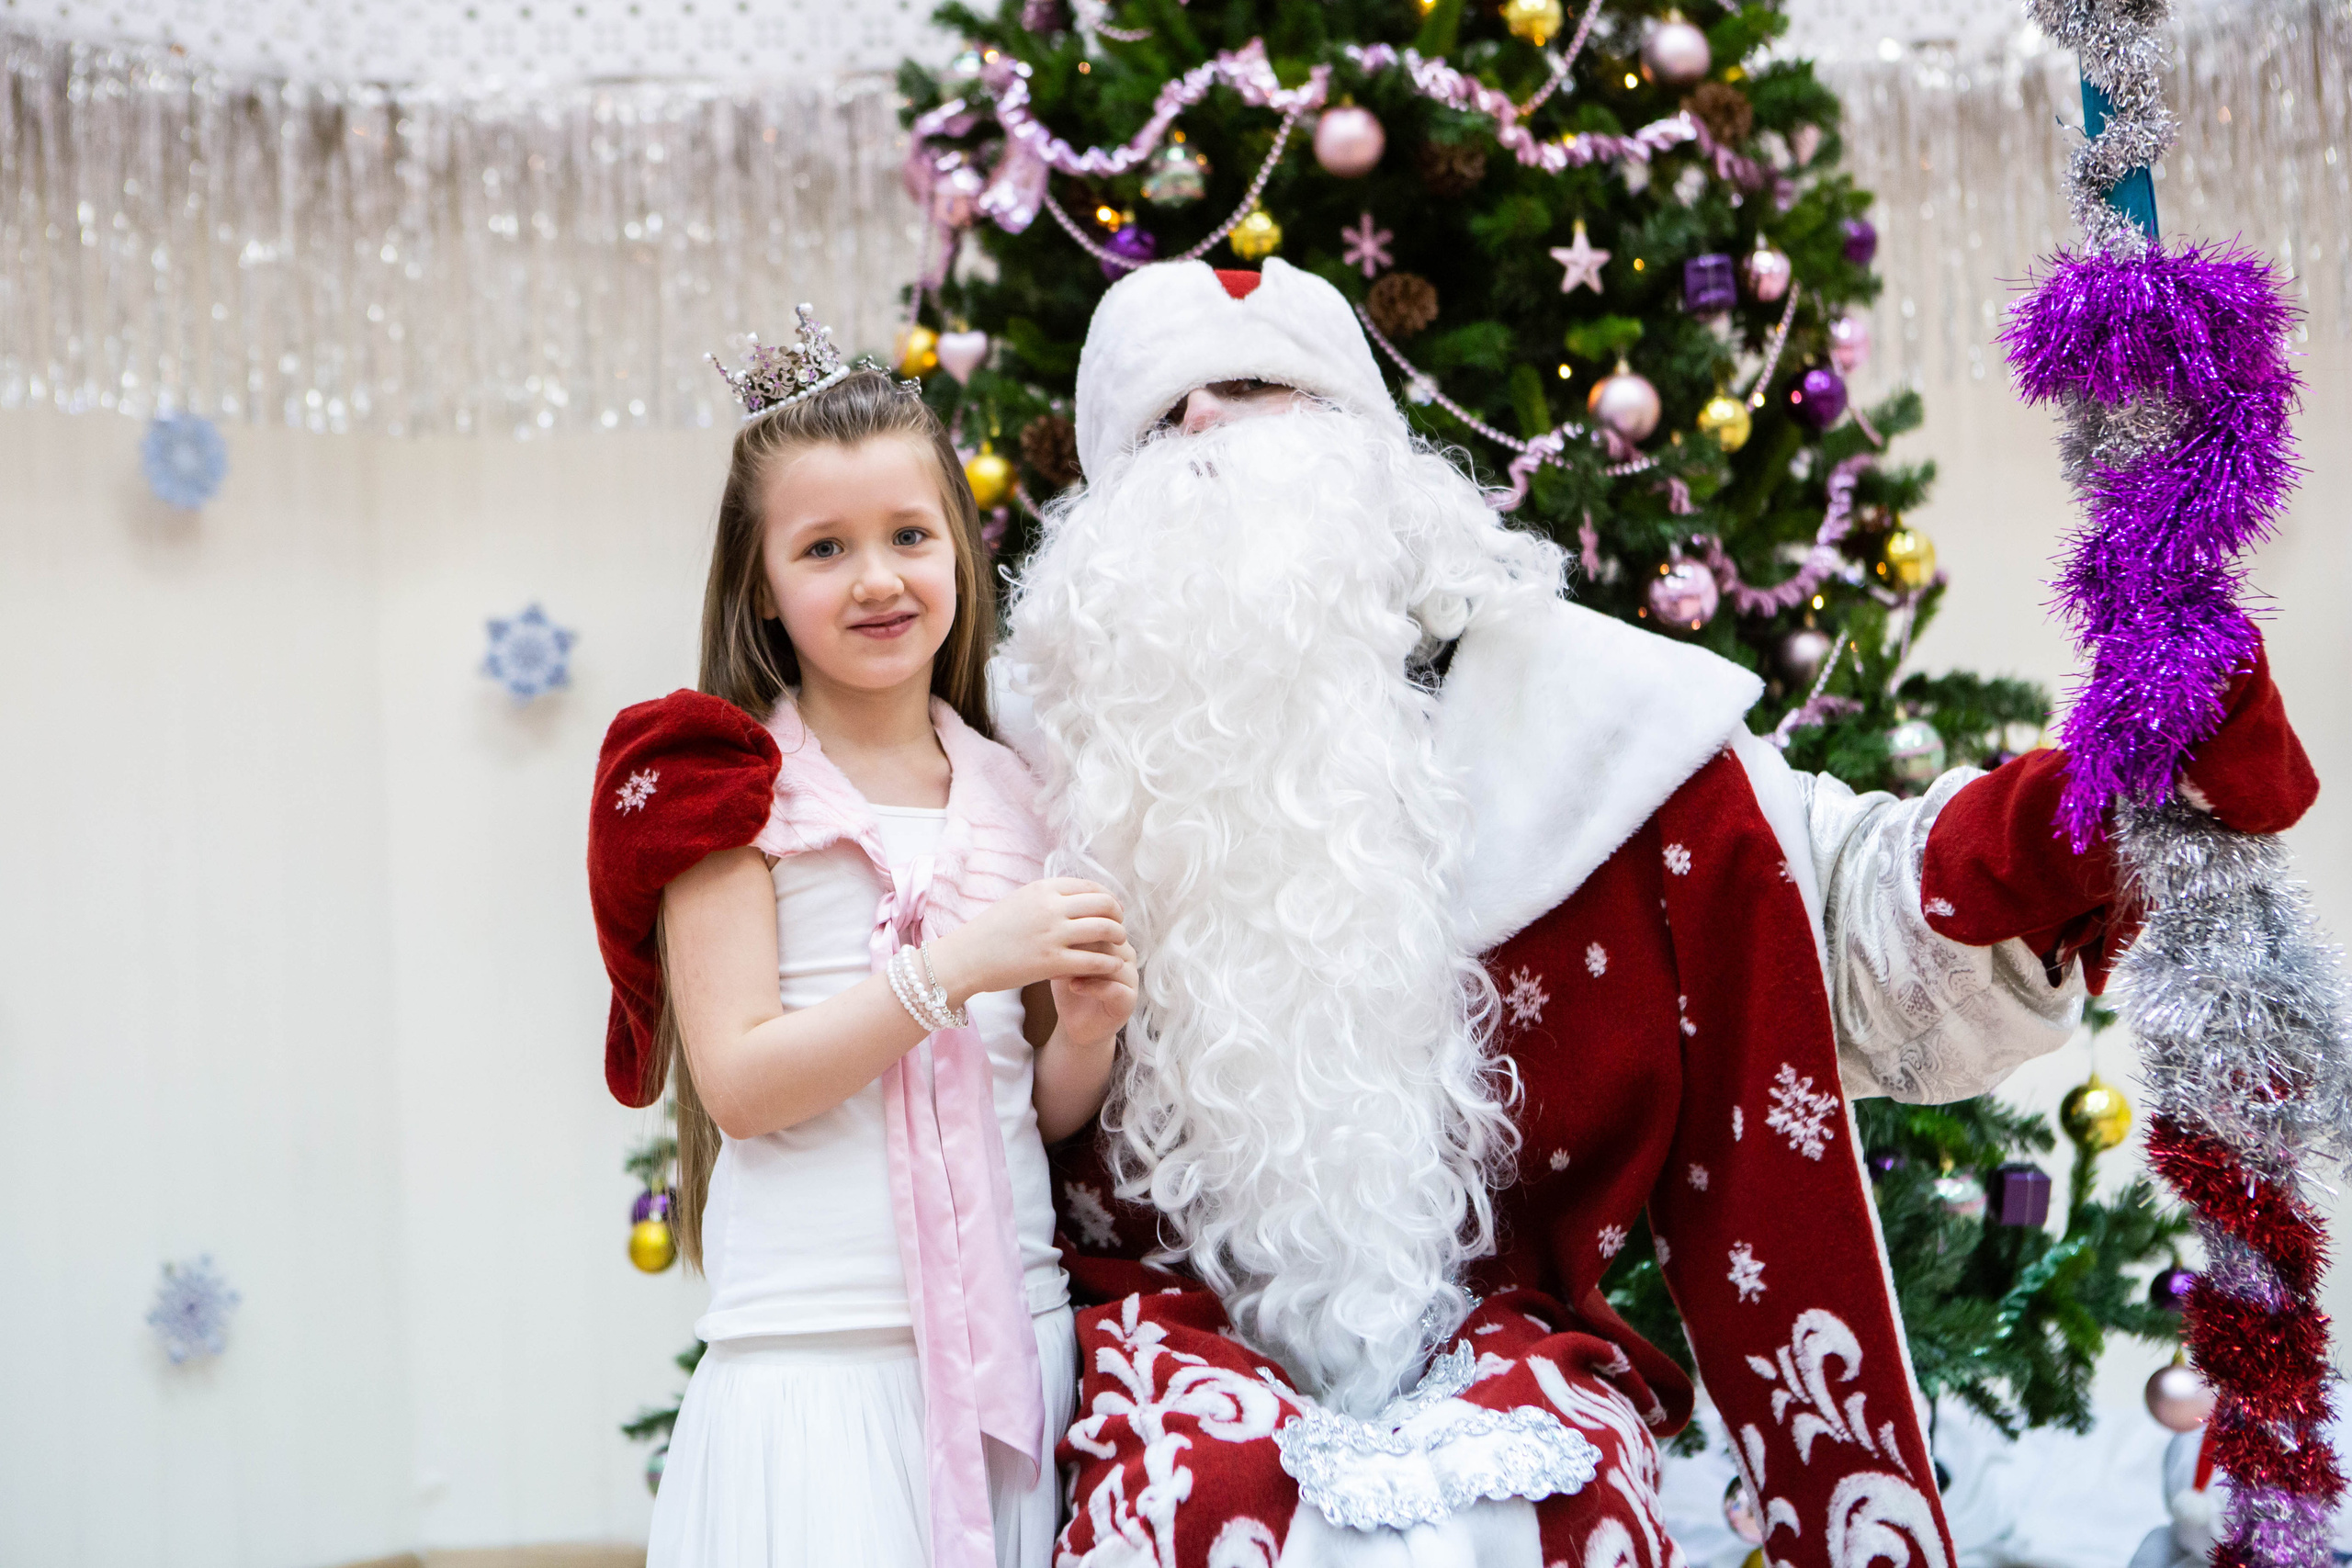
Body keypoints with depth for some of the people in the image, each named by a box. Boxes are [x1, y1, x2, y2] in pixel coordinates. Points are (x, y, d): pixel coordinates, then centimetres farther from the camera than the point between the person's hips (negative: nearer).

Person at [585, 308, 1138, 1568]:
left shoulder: (1010, 797, 11)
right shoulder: (736, 788, -2)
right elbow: (739, 1083, -11)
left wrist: (1085, 1030, -5)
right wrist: (954, 967, -18)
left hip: (1012, 1334, 4)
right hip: (817, 1354, -4)